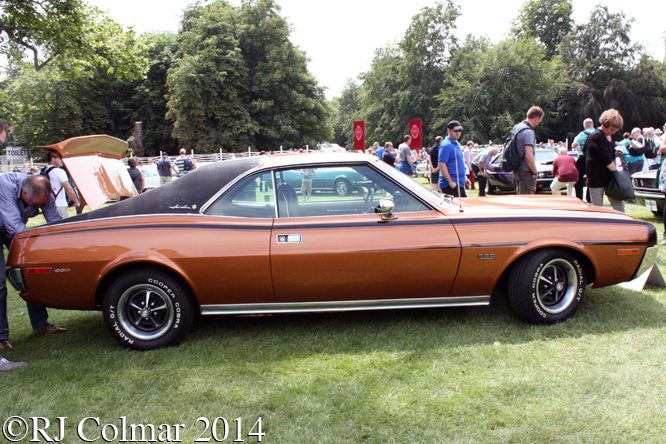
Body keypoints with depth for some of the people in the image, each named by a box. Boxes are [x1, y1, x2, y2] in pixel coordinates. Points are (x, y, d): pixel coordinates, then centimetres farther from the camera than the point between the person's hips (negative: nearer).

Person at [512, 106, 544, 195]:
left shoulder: (517, 127, 10)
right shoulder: (529, 132, -19)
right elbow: (529, 156, -27)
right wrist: (535, 172, -13)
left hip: (517, 170, 9)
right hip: (526, 172, -9)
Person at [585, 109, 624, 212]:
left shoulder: (610, 135, 14)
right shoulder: (597, 136, -16)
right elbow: (606, 158, -19)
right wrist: (616, 172, -14)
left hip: (610, 176, 8)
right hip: (597, 178, -8)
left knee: (619, 205, 4)